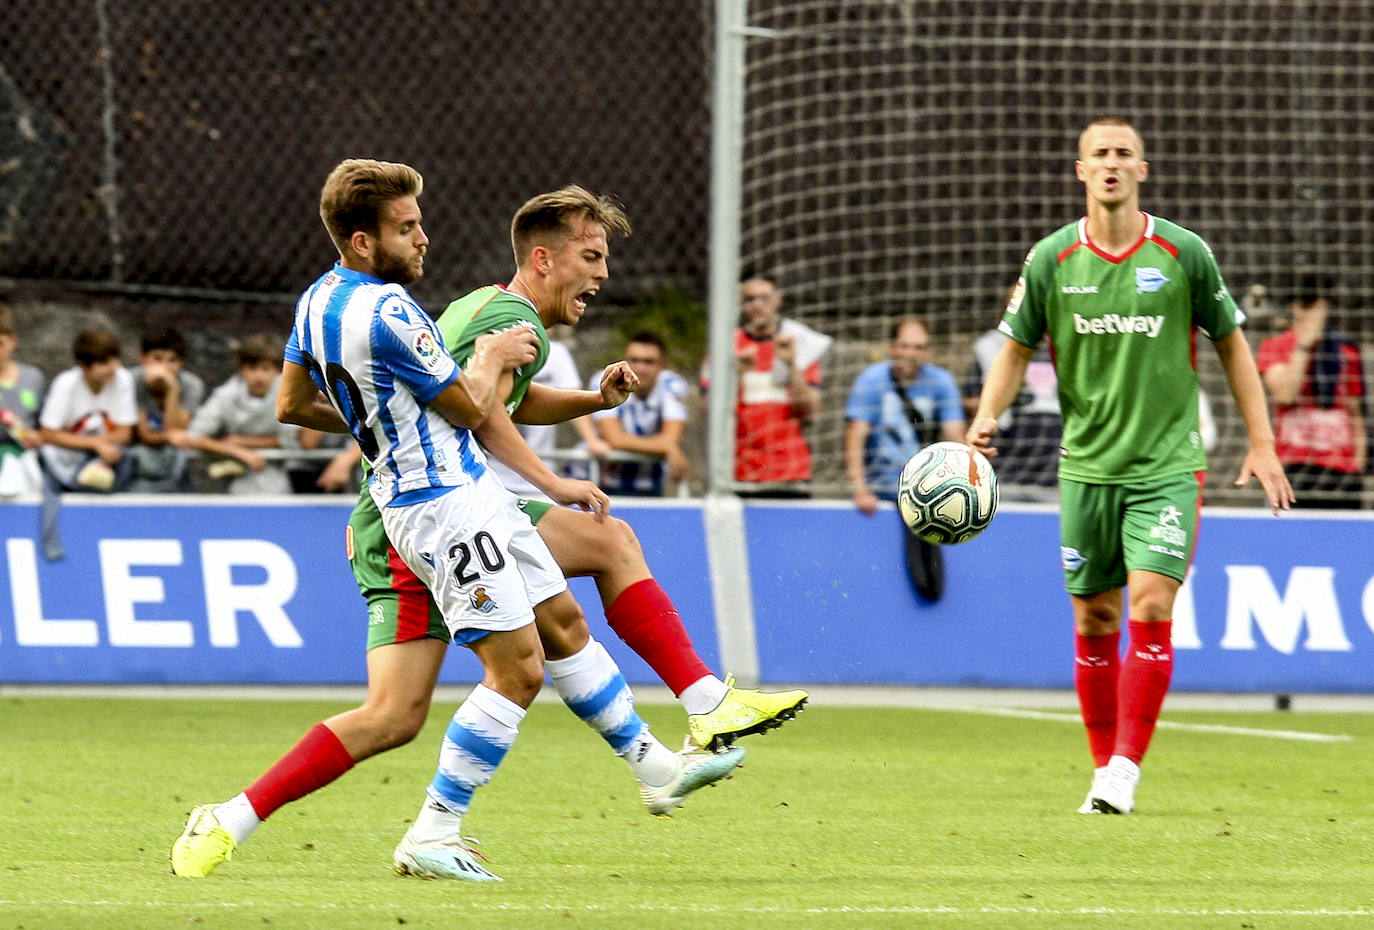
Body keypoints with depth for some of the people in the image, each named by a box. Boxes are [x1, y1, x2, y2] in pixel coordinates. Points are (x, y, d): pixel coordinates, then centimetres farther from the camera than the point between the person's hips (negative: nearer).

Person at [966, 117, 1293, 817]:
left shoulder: (1183, 253, -3)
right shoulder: (1051, 259, 0)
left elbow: (1231, 343, 7)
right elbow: (1016, 349, 9)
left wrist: (1261, 444, 4)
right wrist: (987, 416, -10)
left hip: (1167, 464, -2)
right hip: (1087, 464, 2)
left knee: (1150, 609, -15)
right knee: (1095, 622, 6)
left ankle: (1126, 768, -12)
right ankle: (1103, 768, 18)